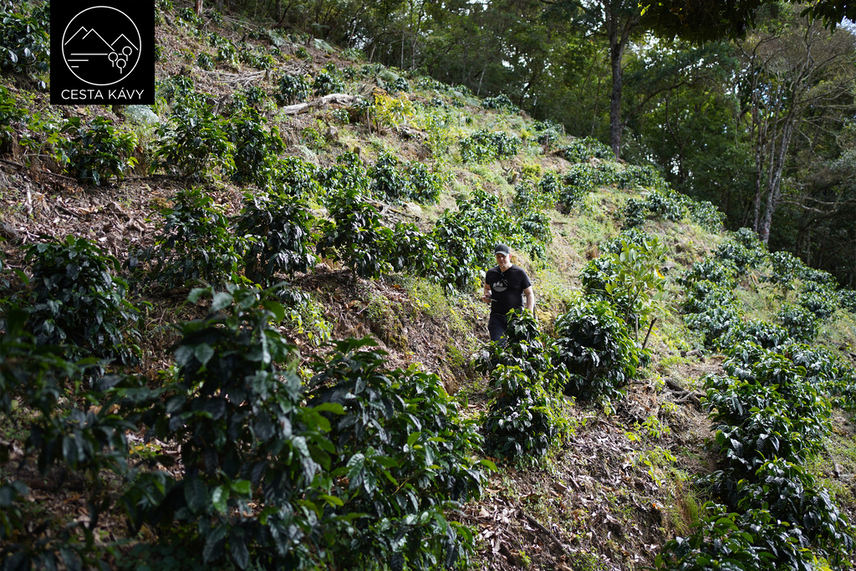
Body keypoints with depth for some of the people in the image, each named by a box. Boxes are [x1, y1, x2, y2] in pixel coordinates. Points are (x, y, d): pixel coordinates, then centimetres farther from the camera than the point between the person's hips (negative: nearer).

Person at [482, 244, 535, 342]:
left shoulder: (519, 273, -1)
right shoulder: (491, 273, 11)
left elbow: (530, 294, 2)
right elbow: (487, 288, 30)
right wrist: (487, 295, 5)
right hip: (497, 317, 3)